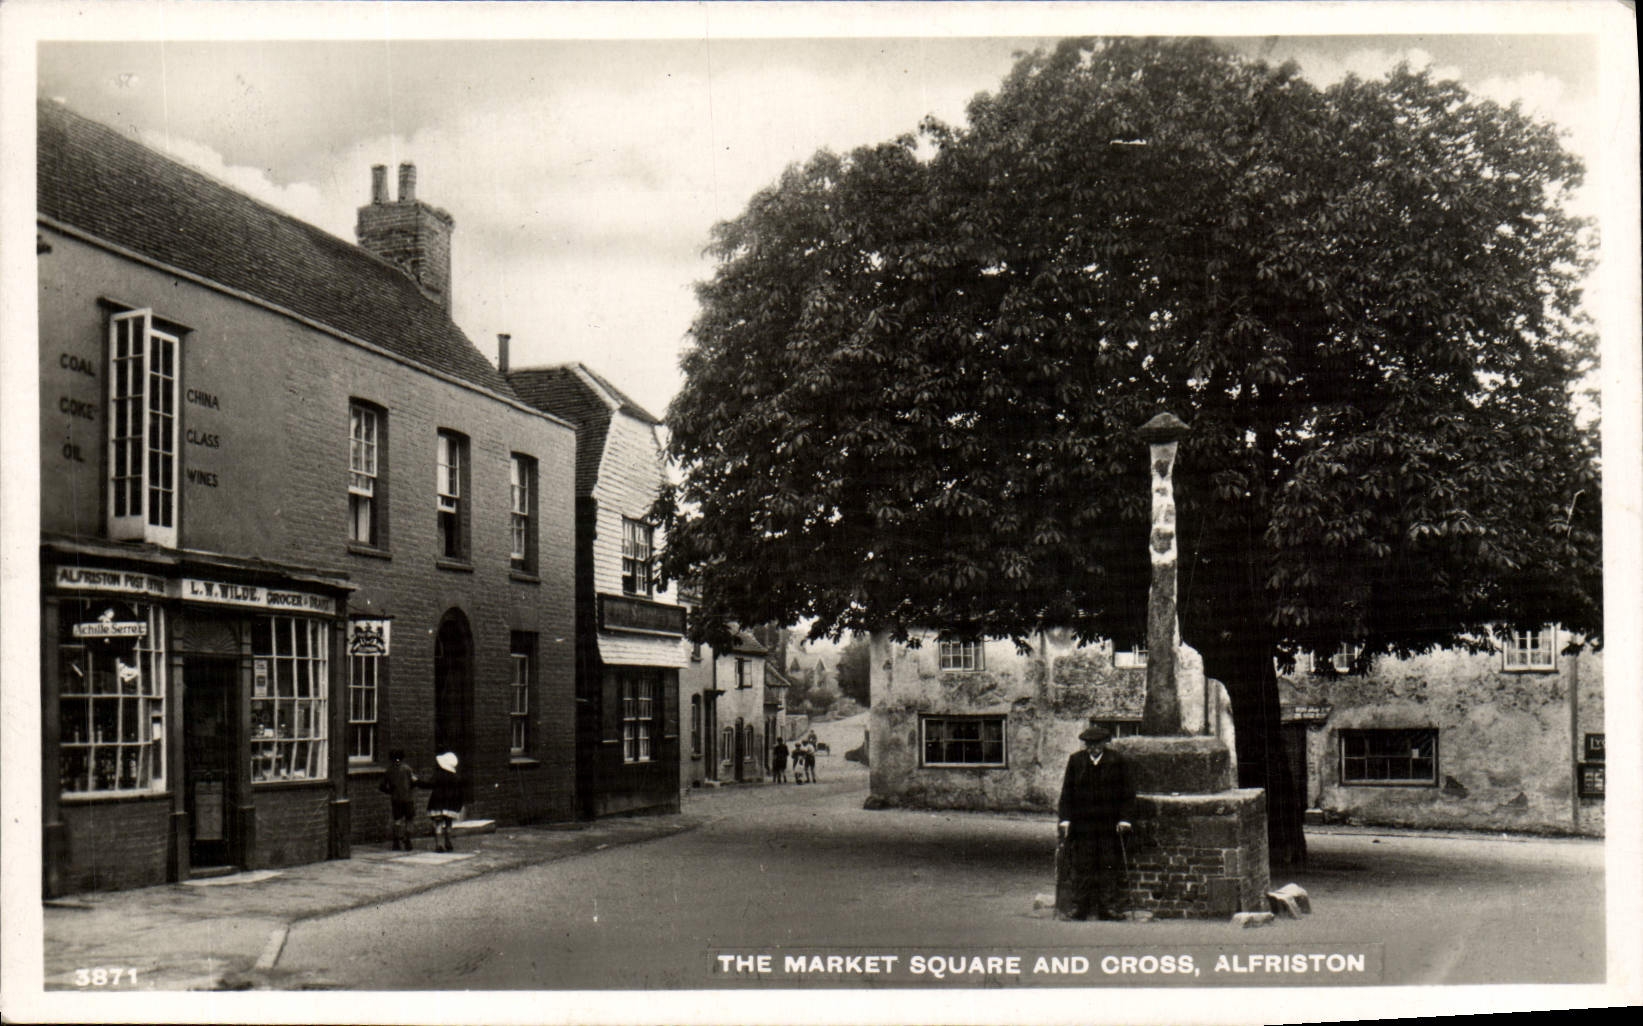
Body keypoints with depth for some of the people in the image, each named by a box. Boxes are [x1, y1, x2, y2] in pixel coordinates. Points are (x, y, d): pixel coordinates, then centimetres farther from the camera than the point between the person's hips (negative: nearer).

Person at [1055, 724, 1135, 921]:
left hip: (1108, 824, 0)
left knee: (1109, 865, 0)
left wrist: (1124, 818, -3)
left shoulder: (1116, 761, 3)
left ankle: (1109, 906, 6)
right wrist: (1065, 818, -1)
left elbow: (1127, 792, 4)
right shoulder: (1075, 761, 5)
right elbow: (1067, 792, 6)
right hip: (1081, 822, 0)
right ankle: (1078, 906, 7)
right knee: (1081, 866, 2)